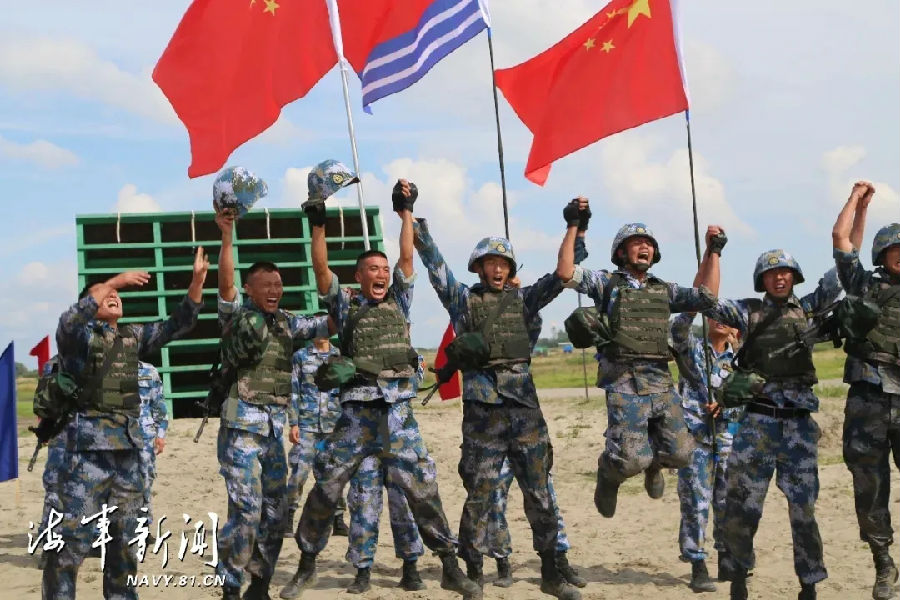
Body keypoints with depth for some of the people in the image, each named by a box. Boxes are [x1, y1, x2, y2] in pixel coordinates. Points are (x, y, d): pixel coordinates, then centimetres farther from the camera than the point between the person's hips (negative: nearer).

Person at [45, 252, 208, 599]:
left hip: (128, 451, 6)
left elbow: (179, 324, 7)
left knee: (125, 540, 12)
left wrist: (198, 278, -6)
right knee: (73, 539, -7)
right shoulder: (77, 335, 0)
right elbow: (70, 319, -23)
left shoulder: (134, 337, 14)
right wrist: (115, 280, -31)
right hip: (87, 450, -5)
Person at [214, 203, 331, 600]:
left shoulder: (286, 323, 14)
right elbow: (225, 285, -18)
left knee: (274, 511, 9)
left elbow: (324, 326, 19)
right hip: (242, 425, -6)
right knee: (246, 510, -11)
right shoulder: (237, 315, -2)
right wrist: (226, 236, -28)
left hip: (274, 429, 6)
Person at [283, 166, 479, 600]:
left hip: (398, 413, 1)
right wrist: (318, 222, -8)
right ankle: (306, 565, 17)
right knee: (325, 489, 2)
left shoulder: (398, 303, 14)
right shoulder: (346, 306, 8)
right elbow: (321, 269, -2)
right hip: (356, 414, -1)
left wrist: (406, 211, 11)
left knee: (423, 489, -2)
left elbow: (407, 258, 10)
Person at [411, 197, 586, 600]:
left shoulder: (523, 300, 13)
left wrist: (574, 228, 2)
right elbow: (434, 263, 3)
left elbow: (560, 276, 8)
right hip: (482, 408, -2)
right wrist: (414, 219, -1)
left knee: (539, 492, 5)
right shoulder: (463, 299, 9)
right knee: (479, 494, 3)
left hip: (524, 405, 2)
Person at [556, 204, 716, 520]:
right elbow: (565, 273, -6)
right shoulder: (606, 282, 7)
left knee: (680, 453, 0)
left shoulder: (664, 290, 20)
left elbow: (706, 297, 14)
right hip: (624, 383, -5)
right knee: (631, 460, -14)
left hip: (662, 381, 5)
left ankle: (652, 463, 36)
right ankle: (608, 471, 23)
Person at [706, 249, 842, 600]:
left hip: (801, 419, 1)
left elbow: (838, 279, 4)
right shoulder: (749, 311, 7)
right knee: (744, 503, 1)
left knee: (803, 505, 5)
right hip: (758, 417, -1)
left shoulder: (807, 309, 11)